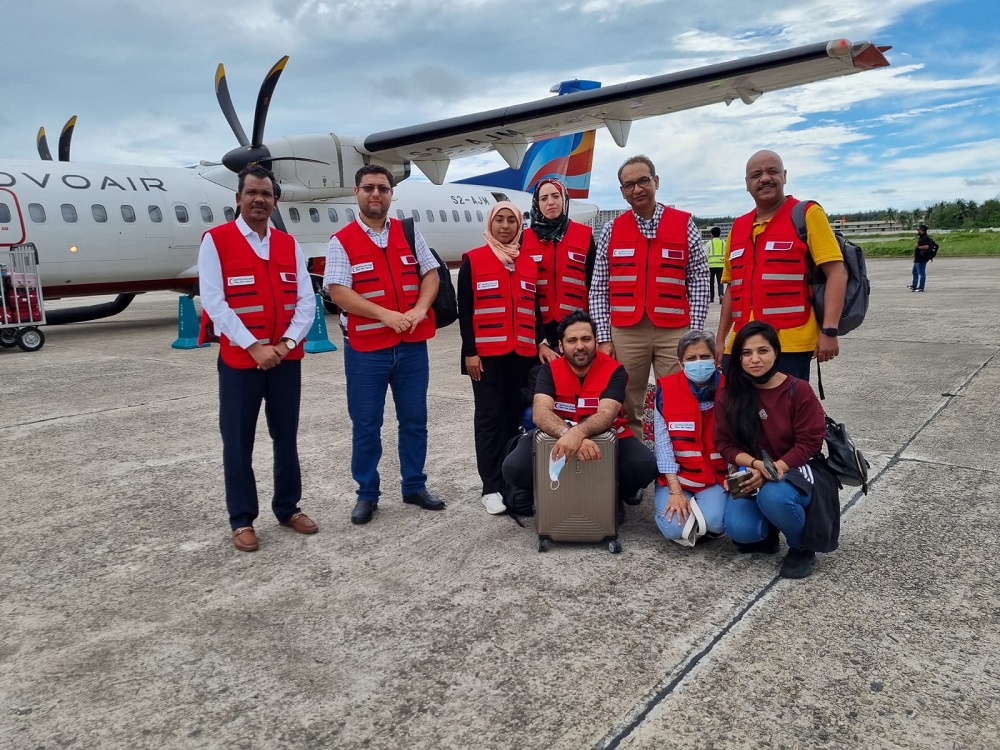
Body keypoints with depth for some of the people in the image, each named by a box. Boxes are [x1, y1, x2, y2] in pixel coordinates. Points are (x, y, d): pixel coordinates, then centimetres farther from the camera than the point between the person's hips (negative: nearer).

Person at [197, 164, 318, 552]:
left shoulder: (289, 244, 8)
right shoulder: (215, 240, -4)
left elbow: (306, 300, 3)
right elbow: (213, 301, -12)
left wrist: (287, 342, -12)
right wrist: (254, 347, -17)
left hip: (287, 359, 4)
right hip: (238, 360, -4)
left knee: (286, 437, 12)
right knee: (238, 443, 4)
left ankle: (288, 508, 27)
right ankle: (242, 520, 17)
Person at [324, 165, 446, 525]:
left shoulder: (409, 233, 10)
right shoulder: (342, 241, -3)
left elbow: (430, 274, 9)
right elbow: (338, 292, -12)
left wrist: (420, 309, -11)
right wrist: (386, 314, -20)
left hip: (412, 345, 3)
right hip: (365, 348, -3)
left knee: (414, 419, 11)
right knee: (365, 425, 5)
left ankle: (414, 486, 26)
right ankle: (367, 494, 19)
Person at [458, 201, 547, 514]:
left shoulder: (529, 263, 13)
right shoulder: (472, 260, 0)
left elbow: (534, 308, 16)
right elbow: (464, 310, -3)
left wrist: (541, 342, 4)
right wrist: (469, 352, -8)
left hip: (522, 353, 4)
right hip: (487, 355, -4)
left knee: (515, 416, 8)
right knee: (490, 417, -1)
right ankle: (491, 487, 4)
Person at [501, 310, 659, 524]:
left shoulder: (614, 371, -14)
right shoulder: (549, 370, -10)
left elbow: (606, 415, -30)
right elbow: (540, 414, -27)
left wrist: (578, 432, -52)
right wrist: (568, 435, -48)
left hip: (607, 435, -1)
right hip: (558, 437, 1)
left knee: (645, 466, -29)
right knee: (514, 468, -24)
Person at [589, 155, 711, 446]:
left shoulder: (684, 225, 5)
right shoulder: (611, 230, 8)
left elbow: (699, 282, 4)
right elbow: (598, 289, 7)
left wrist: (694, 334, -3)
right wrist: (604, 338, 0)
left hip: (675, 332, -1)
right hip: (625, 333, 1)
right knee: (626, 412, 5)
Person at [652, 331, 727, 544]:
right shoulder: (666, 389, -7)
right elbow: (662, 441, -9)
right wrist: (675, 490, -15)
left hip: (715, 476, 1)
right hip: (677, 476, 0)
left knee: (715, 522, -27)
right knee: (675, 528, -23)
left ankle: (704, 505, 8)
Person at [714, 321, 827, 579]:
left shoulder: (798, 390, -10)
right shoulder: (727, 395, -3)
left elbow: (809, 443, -10)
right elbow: (725, 444, -1)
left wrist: (773, 470, -23)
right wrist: (755, 464, -21)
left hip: (792, 471, -2)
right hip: (750, 473, 2)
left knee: (773, 496, -37)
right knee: (740, 530, -27)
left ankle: (802, 547, -4)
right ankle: (766, 532, 13)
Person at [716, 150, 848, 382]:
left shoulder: (806, 215, -1)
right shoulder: (738, 227, 15)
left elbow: (836, 272, -8)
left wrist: (829, 330, -16)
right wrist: (720, 339, 16)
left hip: (791, 345, -5)